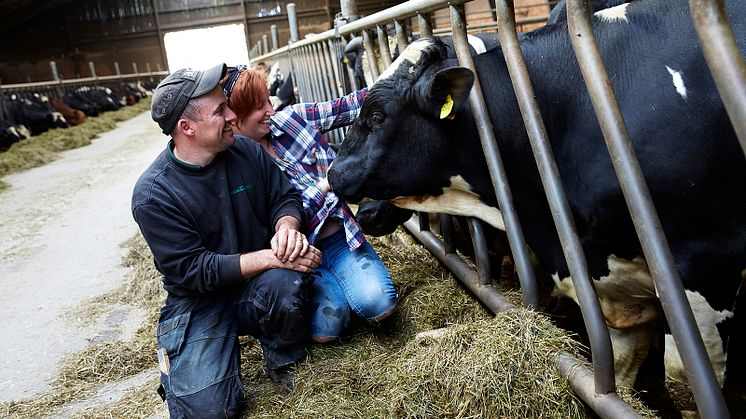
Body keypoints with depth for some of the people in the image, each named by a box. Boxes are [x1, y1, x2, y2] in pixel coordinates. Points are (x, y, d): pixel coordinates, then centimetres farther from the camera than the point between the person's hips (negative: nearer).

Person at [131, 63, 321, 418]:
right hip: (200, 303, -3)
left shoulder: (246, 151, -4)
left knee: (285, 282, -33)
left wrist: (287, 226, -21)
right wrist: (270, 258, -27)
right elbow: (194, 270, -20)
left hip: (258, 284, 3)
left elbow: (285, 195, 4)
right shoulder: (152, 194, -18)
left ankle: (282, 360, -1)